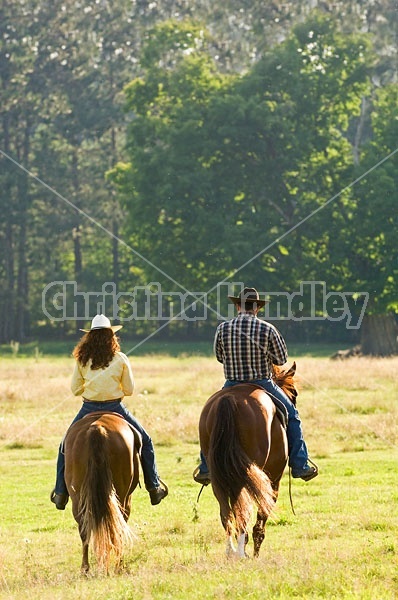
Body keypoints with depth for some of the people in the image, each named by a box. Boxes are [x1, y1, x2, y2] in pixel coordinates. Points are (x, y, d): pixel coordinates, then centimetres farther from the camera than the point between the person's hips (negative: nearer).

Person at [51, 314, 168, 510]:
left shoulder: (81, 359, -2)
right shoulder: (120, 359, -4)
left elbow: (75, 389, 1)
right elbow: (129, 390, 1)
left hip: (89, 409, 1)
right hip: (115, 408, -1)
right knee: (144, 441, 19)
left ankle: (61, 493, 15)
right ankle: (154, 487, 17)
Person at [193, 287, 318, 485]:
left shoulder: (223, 328, -6)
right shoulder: (267, 329, -12)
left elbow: (219, 357, 8)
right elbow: (281, 358, -4)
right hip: (263, 385, -1)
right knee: (291, 416, 17)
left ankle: (205, 468, 19)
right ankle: (299, 465, 11)